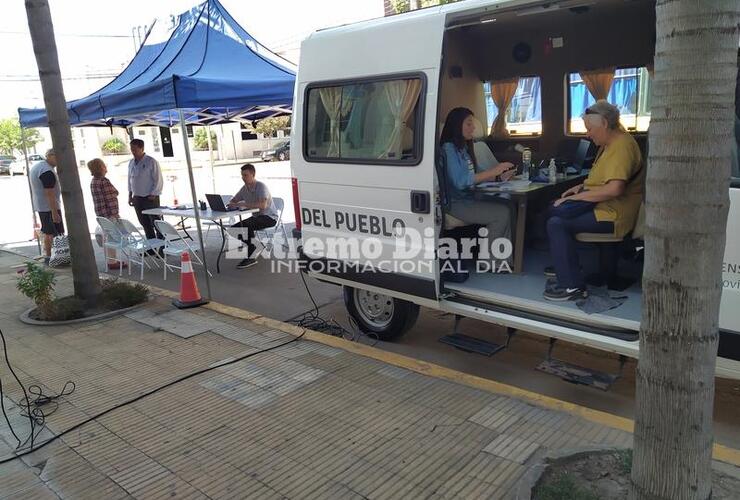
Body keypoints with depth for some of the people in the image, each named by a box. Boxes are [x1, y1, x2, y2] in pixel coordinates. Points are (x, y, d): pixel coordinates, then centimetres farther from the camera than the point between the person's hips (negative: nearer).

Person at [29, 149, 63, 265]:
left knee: (47, 232, 16)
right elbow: (49, 193, -25)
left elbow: (35, 189, 21)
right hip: (50, 207, -10)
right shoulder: (47, 171, -21)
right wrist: (54, 212, -24)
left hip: (40, 206, 10)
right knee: (56, 234, -7)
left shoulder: (36, 166, 14)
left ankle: (47, 257, 23)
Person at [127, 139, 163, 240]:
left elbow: (158, 179, -11)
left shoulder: (151, 161, -9)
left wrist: (153, 195, -14)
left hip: (150, 198, -6)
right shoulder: (131, 163, 11)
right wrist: (130, 195, 12)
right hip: (137, 198, 6)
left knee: (156, 223, -3)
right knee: (145, 224, 10)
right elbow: (130, 179, 19)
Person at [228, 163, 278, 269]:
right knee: (234, 228, -6)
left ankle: (250, 257, -28)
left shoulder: (261, 186, -18)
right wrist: (232, 204, -6)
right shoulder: (244, 188, 6)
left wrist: (244, 204, -33)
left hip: (269, 217, -8)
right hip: (256, 217, 8)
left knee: (246, 225, -32)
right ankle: (253, 248, 9)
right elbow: (233, 200, 19)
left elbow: (263, 205, -34)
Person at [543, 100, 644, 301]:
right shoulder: (610, 142, 14)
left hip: (614, 214, -11)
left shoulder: (622, 145, -20)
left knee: (557, 224, -23)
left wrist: (577, 197, -23)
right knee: (554, 209, 15)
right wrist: (582, 187, 11)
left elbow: (614, 189, -31)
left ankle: (572, 286, -20)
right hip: (600, 203, 11)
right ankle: (563, 264, 19)